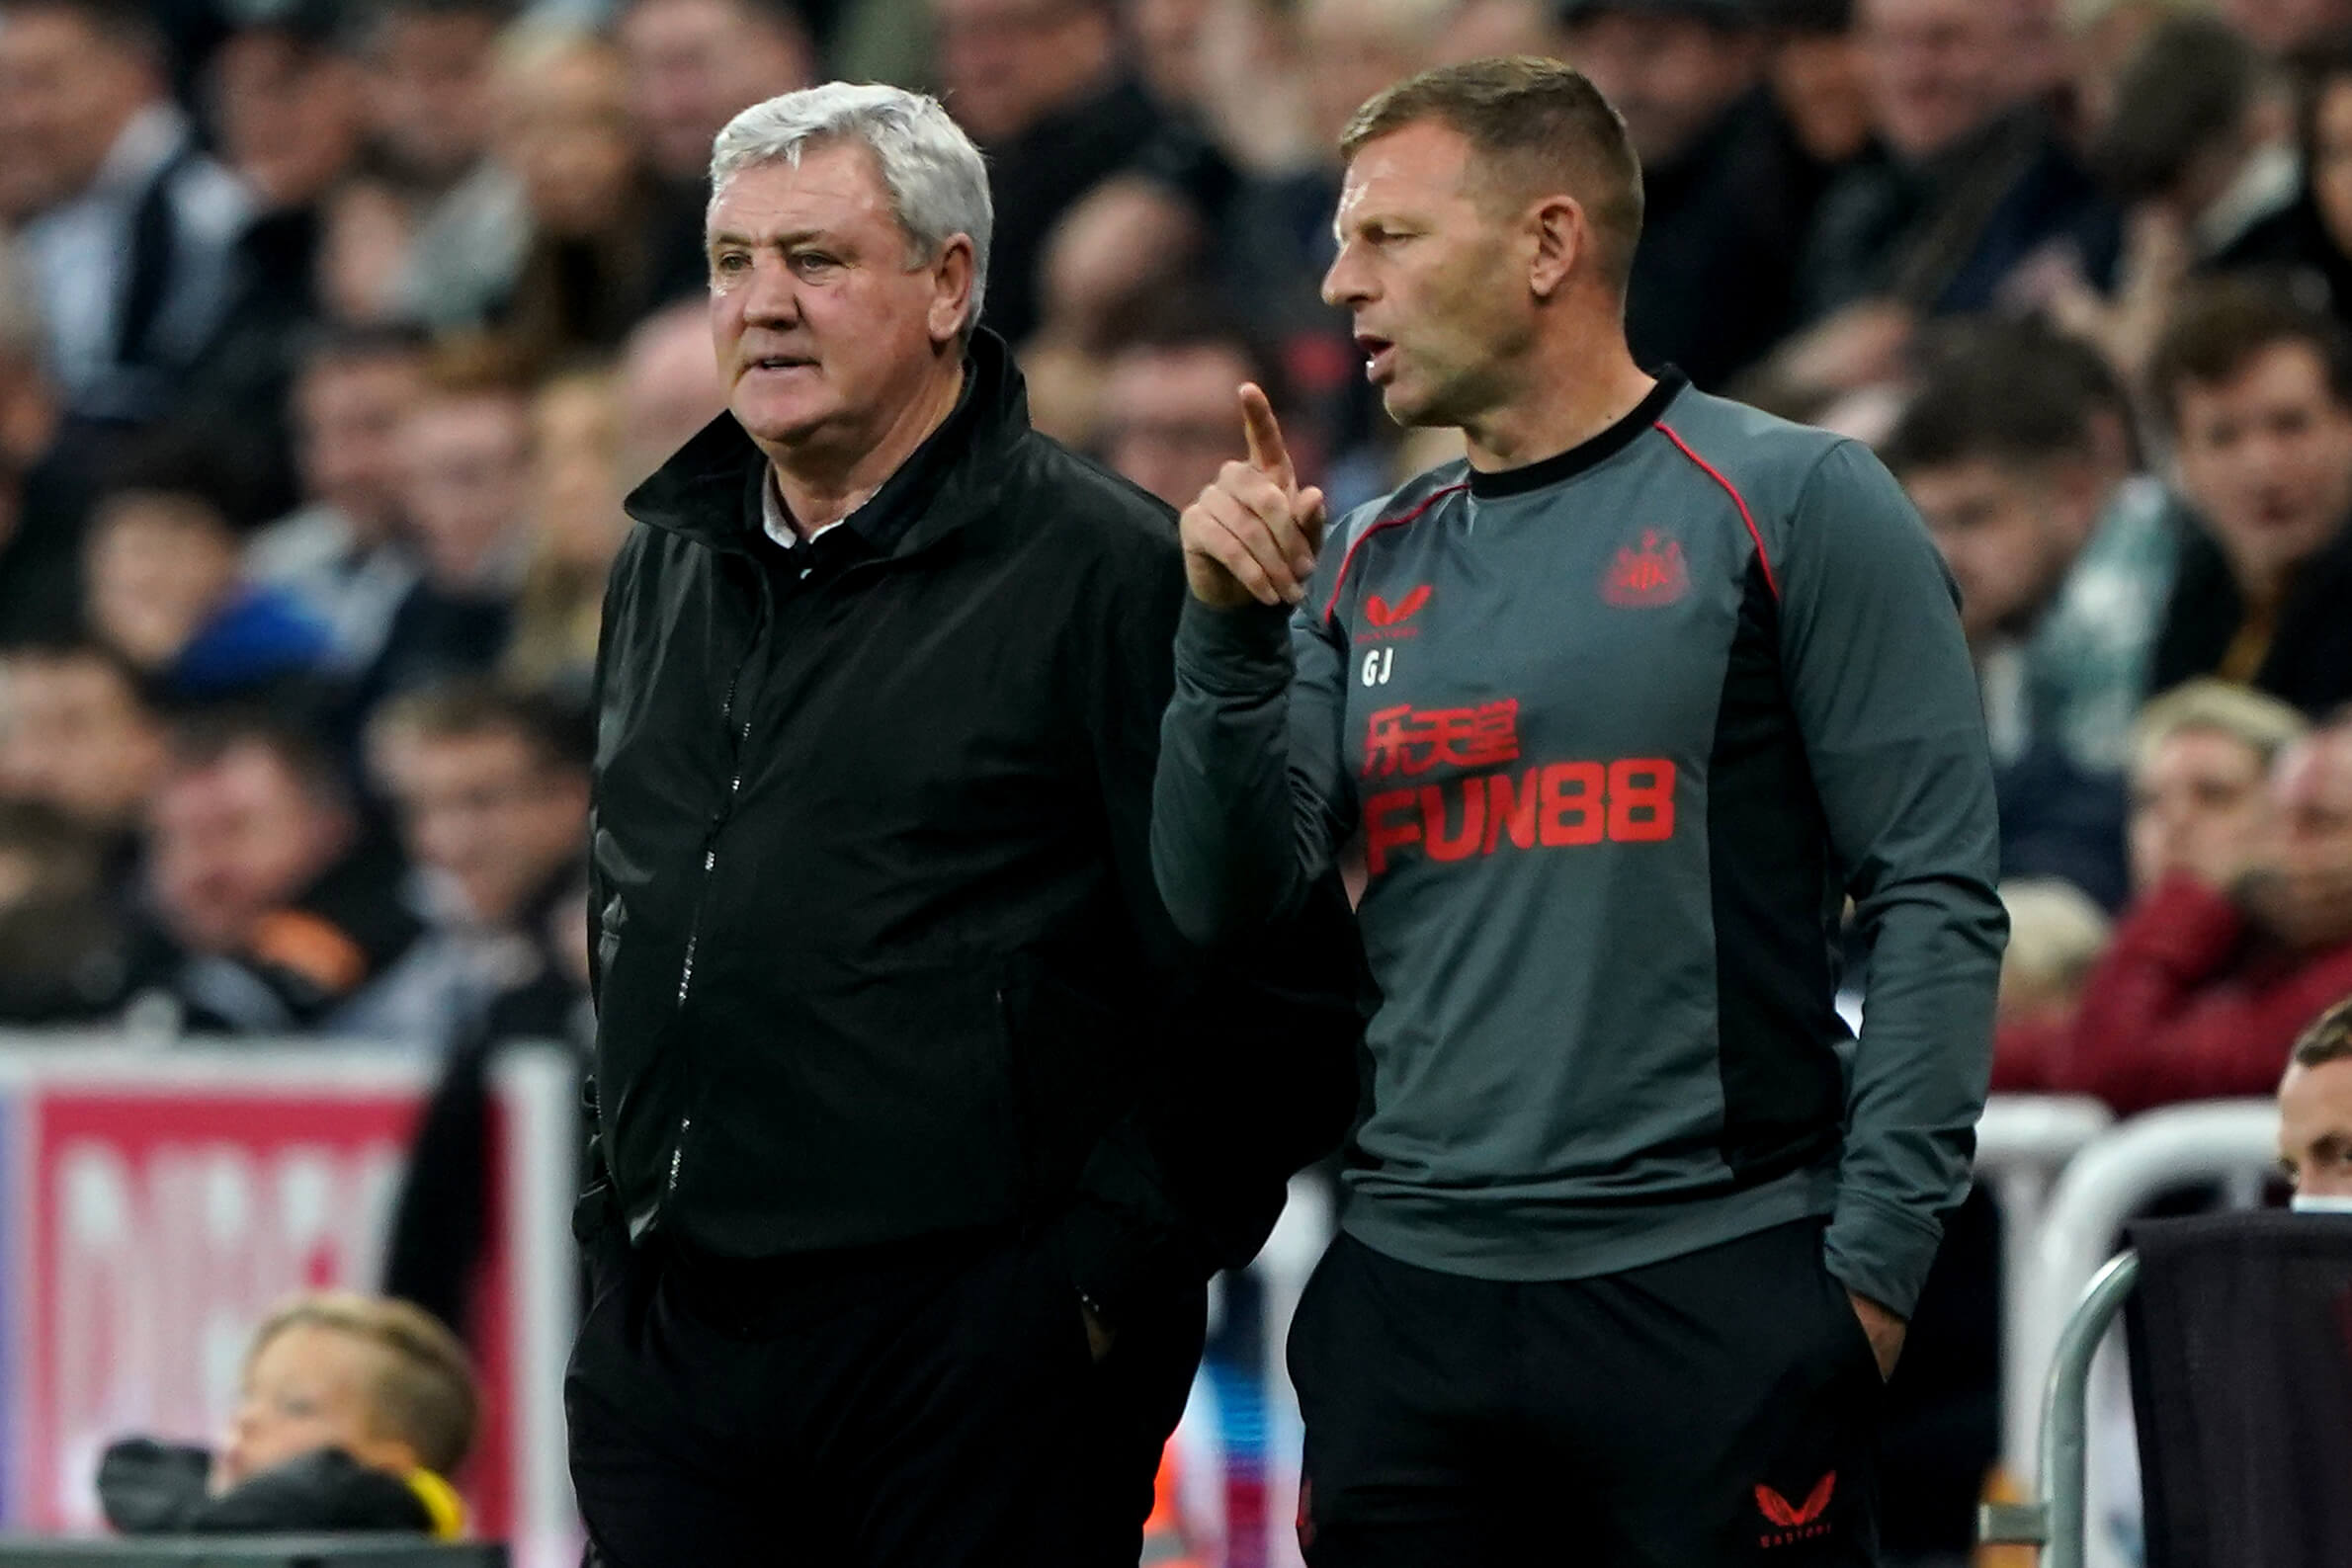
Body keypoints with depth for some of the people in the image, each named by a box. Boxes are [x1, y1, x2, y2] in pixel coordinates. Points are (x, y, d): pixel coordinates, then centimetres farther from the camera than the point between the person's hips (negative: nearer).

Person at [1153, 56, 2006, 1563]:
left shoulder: (1792, 506, -2)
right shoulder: (1369, 568, 14)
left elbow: (1937, 900, -6)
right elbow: (1229, 905, 9)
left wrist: (1873, 1262, -12)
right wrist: (1232, 634, -5)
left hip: (1715, 1295, -5)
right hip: (1410, 1296, 5)